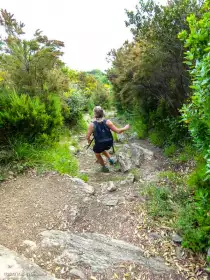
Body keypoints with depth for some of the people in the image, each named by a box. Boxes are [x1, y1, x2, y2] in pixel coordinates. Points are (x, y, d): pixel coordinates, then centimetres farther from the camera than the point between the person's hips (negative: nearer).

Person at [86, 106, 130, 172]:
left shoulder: (92, 125, -18)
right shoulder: (107, 122, -15)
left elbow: (88, 137, -14)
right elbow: (118, 131, -12)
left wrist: (89, 140, 11)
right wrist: (125, 128, 6)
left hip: (99, 144, -3)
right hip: (109, 143, 3)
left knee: (97, 153, 30)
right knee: (102, 149, 37)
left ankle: (104, 167, 40)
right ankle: (110, 159, 26)